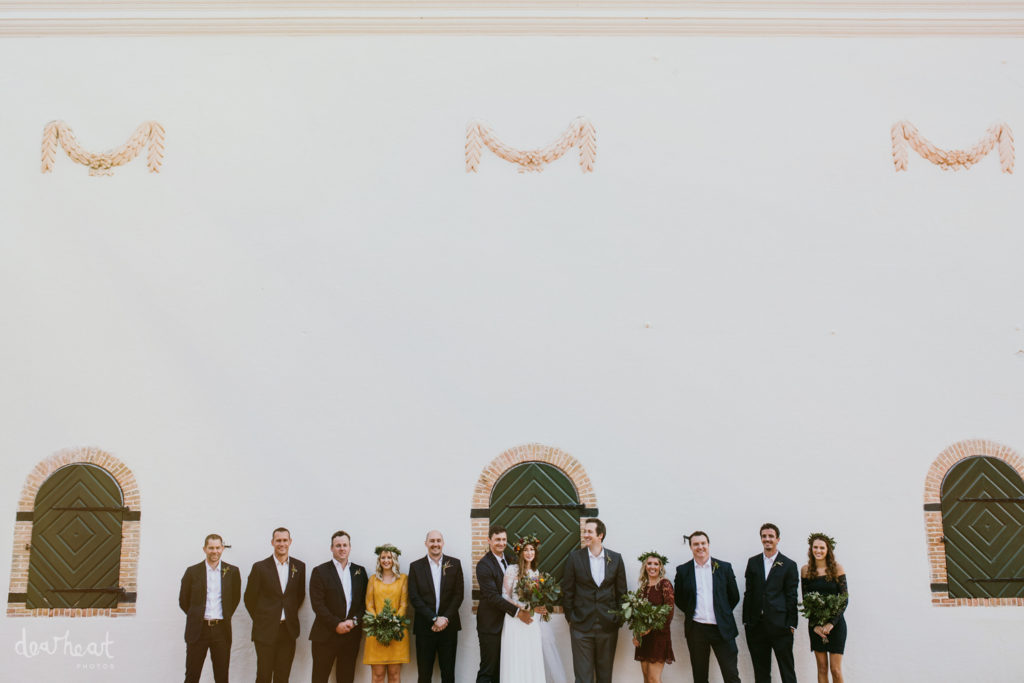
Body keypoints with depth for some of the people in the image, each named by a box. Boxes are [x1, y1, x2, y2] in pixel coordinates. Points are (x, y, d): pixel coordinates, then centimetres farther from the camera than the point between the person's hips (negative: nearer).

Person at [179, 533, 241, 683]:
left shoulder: (232, 571, 5)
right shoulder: (192, 572, 2)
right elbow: (183, 601, 10)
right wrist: (197, 616, 10)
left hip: (222, 630, 1)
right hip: (198, 630, -1)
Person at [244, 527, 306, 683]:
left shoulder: (299, 566, 6)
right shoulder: (260, 567, -3)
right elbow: (249, 598, 3)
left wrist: (290, 614, 10)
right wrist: (260, 619, 5)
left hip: (288, 629, 2)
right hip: (266, 630, -2)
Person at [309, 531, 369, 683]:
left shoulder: (360, 572, 11)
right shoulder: (320, 571, 0)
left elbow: (364, 602, 9)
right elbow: (317, 604, -8)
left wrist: (354, 621, -8)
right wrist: (336, 624, -13)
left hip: (351, 635, 3)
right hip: (326, 635, -3)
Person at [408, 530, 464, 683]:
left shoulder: (454, 564, 6)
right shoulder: (416, 566, 3)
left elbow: (459, 594, 1)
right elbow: (414, 597, -3)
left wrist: (446, 618, -11)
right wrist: (434, 619, -12)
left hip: (449, 626, 1)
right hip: (424, 627, -1)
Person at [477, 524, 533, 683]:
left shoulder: (508, 561, 11)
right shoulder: (483, 565, -13)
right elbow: (493, 596, -19)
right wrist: (517, 612, -21)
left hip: (505, 624, 7)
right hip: (490, 626, -7)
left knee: (501, 670, 10)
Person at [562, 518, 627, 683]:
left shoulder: (615, 558, 3)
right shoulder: (575, 557, -1)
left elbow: (621, 591, 7)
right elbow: (567, 590, 2)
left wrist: (618, 619, 3)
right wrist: (570, 618, -1)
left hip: (608, 625, 2)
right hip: (581, 626, -1)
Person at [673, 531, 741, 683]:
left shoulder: (724, 567, 3)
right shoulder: (683, 570, 4)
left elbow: (734, 596, 10)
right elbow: (678, 599, 12)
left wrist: (722, 614, 7)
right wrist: (691, 612, 4)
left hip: (722, 629, -1)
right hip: (696, 629, 1)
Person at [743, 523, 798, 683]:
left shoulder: (789, 565, 3)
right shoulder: (752, 562, 11)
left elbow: (791, 596, 1)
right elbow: (748, 593, 10)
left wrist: (791, 624, -4)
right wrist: (746, 620, 4)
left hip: (780, 625, -3)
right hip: (756, 626, 3)